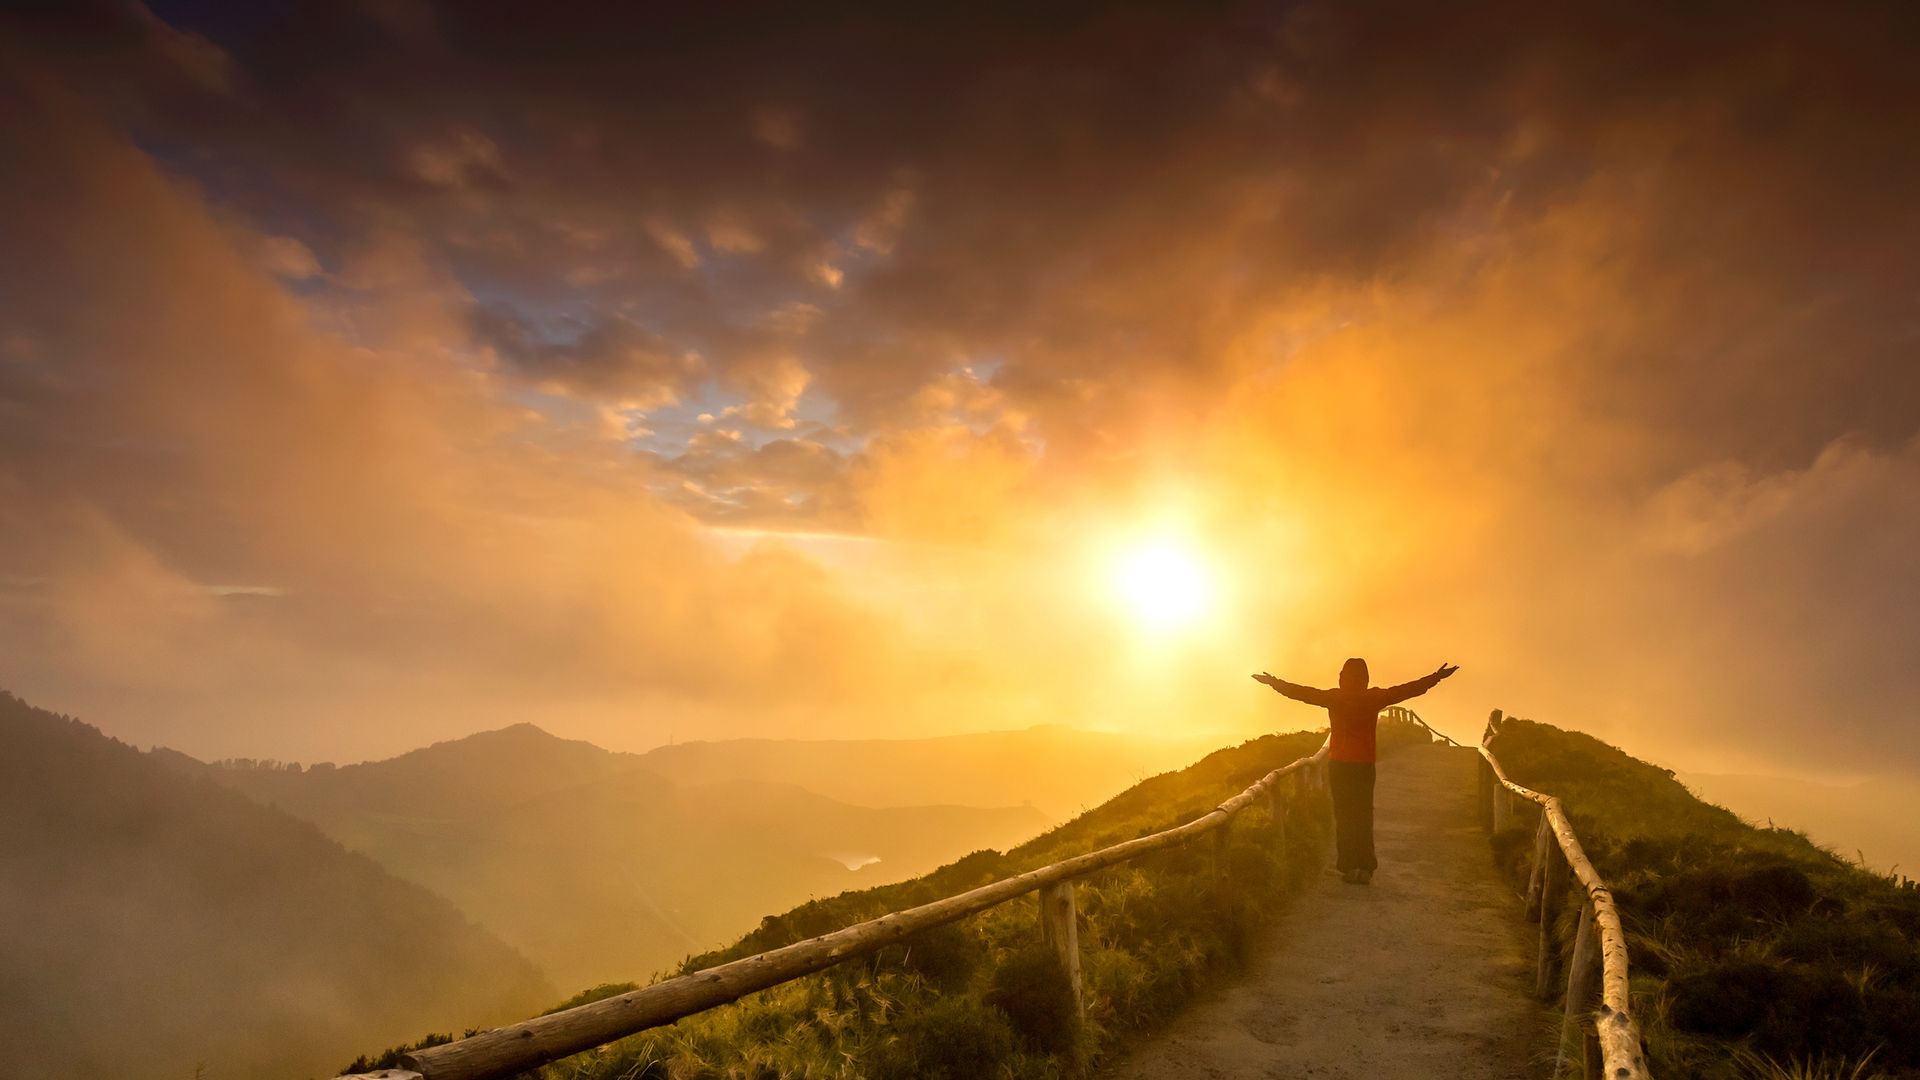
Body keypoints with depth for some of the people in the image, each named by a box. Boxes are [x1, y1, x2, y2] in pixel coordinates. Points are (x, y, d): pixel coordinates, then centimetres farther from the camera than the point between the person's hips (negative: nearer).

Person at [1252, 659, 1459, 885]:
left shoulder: (1335, 697, -5)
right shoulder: (1374, 698, -2)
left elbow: (1301, 693, -2)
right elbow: (1408, 690, 4)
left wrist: (1274, 682, 8)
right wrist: (1437, 677, 14)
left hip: (1339, 764, -1)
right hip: (1365, 764, 1)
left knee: (1344, 815, 4)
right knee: (1364, 815, 10)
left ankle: (1349, 867, 3)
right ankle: (1365, 869, 8)